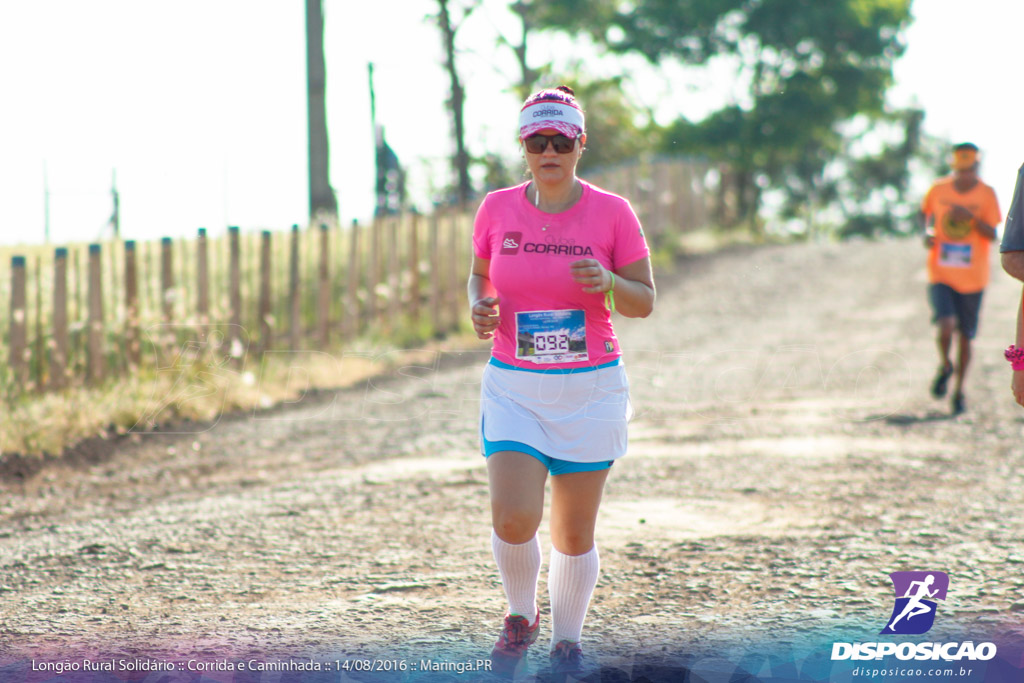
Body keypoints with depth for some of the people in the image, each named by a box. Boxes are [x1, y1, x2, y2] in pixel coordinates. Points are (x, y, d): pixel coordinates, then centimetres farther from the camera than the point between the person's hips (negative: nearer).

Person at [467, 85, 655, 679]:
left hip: (591, 389, -1)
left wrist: (610, 283, -23)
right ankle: (521, 618, 14)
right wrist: (479, 307, -5)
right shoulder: (498, 209, 1)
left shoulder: (612, 213, -5)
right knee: (513, 521, -15)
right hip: (514, 389, 1)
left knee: (575, 535, 4)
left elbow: (645, 302, -2)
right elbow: (479, 274, 17)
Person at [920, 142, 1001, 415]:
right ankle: (945, 366, 12)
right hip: (941, 275, 0)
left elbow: (993, 235, -9)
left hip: (972, 279, 0)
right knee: (946, 326, -20)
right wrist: (927, 232, 2)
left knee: (965, 336, 6)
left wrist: (971, 218, -24)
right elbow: (925, 212, 21)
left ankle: (959, 392, 24)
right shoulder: (938, 190, 0)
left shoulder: (986, 195, -3)